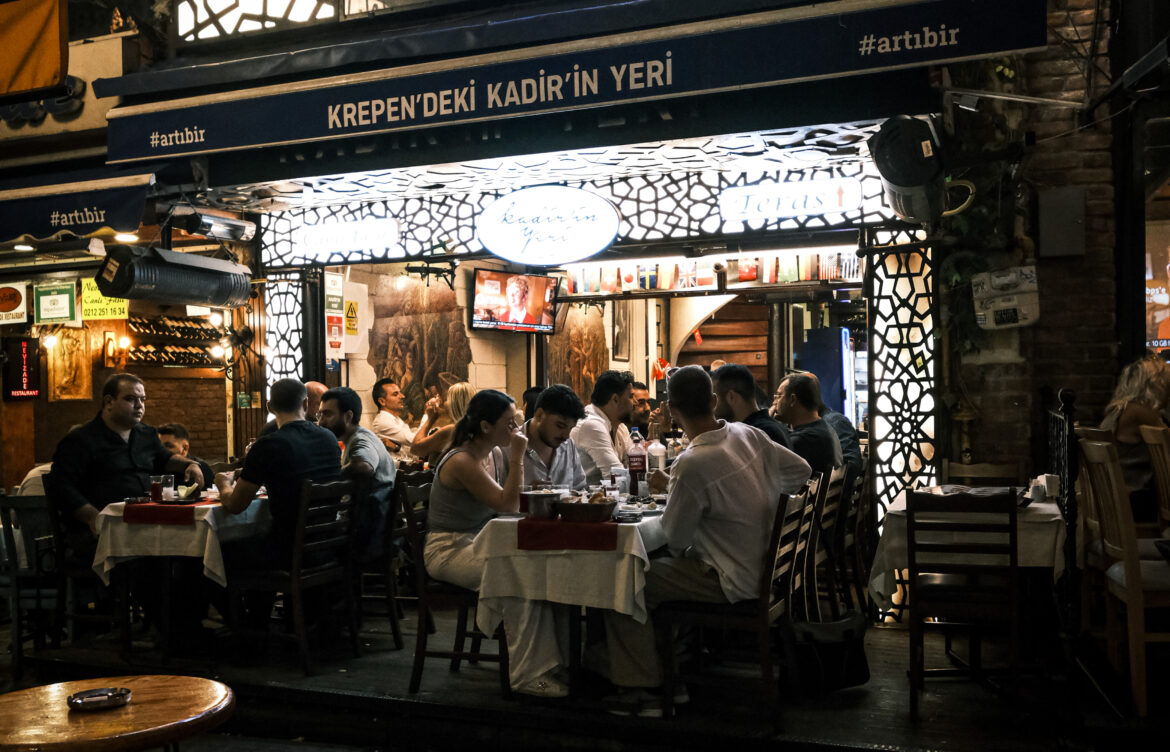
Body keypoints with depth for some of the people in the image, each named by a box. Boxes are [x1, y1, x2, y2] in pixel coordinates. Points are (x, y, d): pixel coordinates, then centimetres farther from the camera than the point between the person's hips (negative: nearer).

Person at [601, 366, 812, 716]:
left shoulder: (692, 464, -25)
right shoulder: (750, 436, -3)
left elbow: (675, 538, -13)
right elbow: (802, 472, 12)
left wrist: (669, 490, 5)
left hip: (733, 582, -9)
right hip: (763, 567, 9)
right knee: (660, 565, 24)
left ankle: (643, 690, 3)